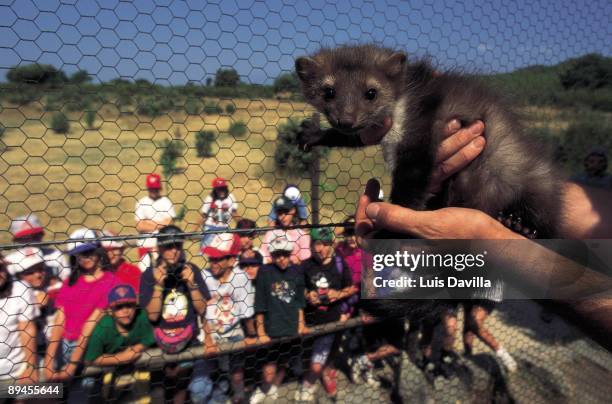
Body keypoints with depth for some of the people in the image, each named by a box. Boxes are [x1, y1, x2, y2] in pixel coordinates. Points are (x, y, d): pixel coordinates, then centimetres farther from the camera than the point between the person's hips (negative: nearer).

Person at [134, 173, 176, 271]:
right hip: (145, 243, 1)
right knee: (144, 269, 3)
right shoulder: (141, 203, 4)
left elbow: (169, 223, -8)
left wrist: (148, 223, -10)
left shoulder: (166, 202, 2)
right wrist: (159, 224, -8)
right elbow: (139, 227, -3)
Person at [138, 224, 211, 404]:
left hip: (189, 341, 1)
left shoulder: (191, 270, -5)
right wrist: (158, 285, -24)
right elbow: (152, 315, -12)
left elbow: (201, 309, -5)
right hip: (159, 343, -1)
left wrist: (191, 283, -19)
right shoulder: (149, 274, -8)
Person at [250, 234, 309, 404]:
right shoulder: (265, 272, -9)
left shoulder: (297, 272, 1)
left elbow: (299, 302, 10)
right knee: (270, 366, 0)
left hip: (292, 329, 3)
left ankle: (272, 389, 43)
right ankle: (265, 389, 30)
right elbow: (260, 305, -7)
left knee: (283, 363, 16)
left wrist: (301, 324, 7)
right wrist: (260, 332, -7)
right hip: (271, 329, -3)